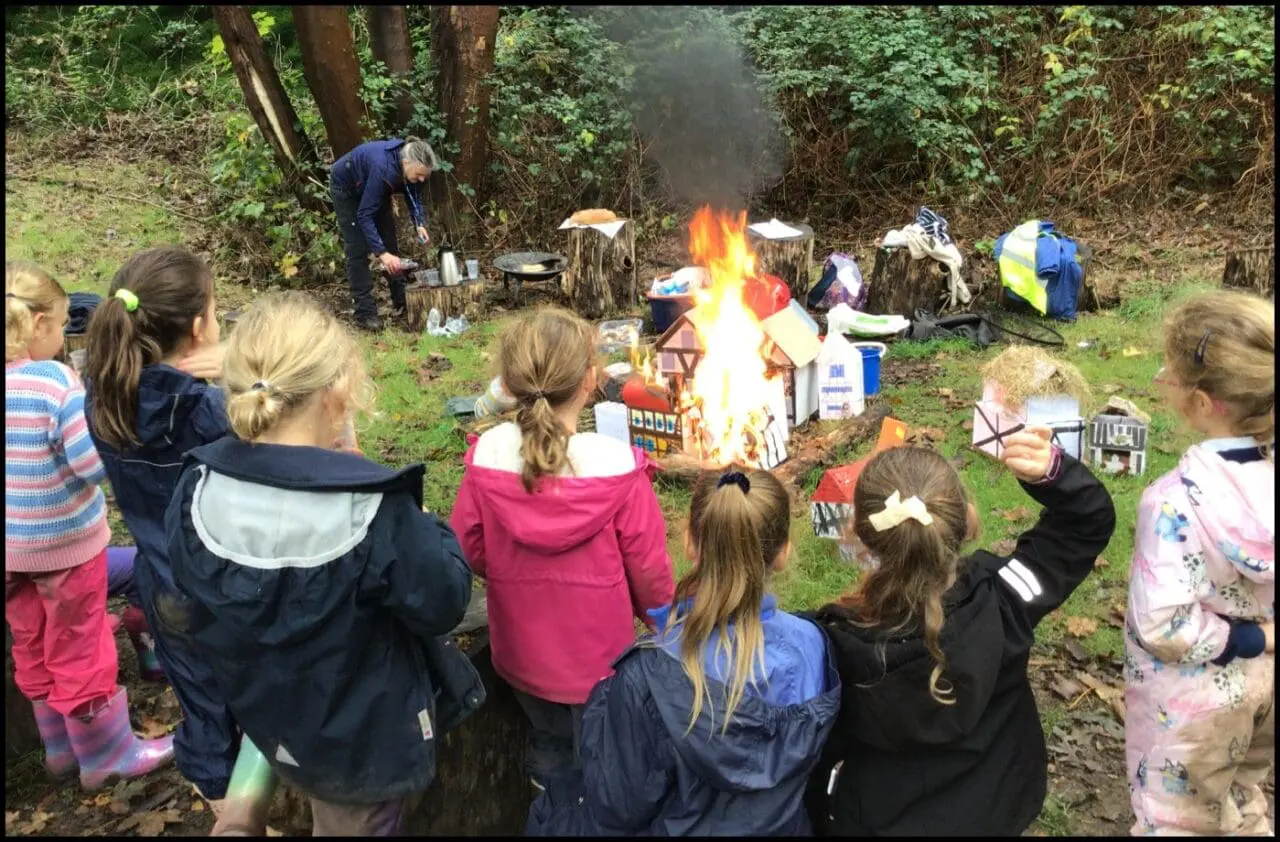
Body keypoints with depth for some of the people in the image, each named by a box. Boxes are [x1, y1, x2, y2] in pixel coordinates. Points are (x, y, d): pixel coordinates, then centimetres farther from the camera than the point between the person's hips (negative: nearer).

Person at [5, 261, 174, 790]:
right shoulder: (56, 381, -22)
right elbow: (95, 466, -22)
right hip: (67, 542, -6)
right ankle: (107, 756, 24)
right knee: (79, 652, 8)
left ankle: (62, 748, 36)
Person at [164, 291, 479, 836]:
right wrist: (431, 533, -6)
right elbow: (442, 605, -19)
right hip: (365, 738, -4)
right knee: (353, 822, 24)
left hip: (267, 721, 4)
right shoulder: (371, 511, -34)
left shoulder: (198, 490, -17)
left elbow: (194, 612, -1)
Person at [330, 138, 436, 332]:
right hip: (346, 188, -7)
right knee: (358, 250, -11)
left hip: (372, 187, 7)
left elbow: (414, 197, -6)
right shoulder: (384, 169, -43)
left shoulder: (410, 166, -23)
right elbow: (364, 215, -41)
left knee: (390, 242, 5)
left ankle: (401, 302, 13)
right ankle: (365, 313, -10)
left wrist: (420, 224, -25)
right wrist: (381, 253, -47)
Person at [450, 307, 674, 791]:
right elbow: (647, 565, -16)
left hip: (522, 651, 4)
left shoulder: (487, 456, -18)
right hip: (598, 655, -3)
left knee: (548, 744, 30)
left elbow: (468, 549, -6)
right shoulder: (616, 463, -26)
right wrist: (658, 614, 7)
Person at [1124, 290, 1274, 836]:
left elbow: (1163, 627, -32)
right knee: (1239, 802, 32)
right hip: (1262, 677, 6)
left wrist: (1244, 639, -17)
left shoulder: (1178, 499, -33)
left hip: (1194, 698, -6)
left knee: (1175, 822, 18)